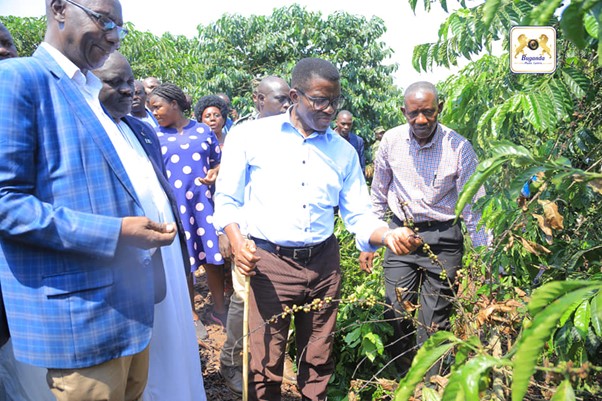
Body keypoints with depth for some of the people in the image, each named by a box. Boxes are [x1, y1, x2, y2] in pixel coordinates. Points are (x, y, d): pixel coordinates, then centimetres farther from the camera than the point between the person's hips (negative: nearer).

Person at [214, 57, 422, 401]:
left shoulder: (344, 151, 8)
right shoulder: (251, 135, -1)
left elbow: (359, 215, 6)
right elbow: (227, 199, 3)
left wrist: (388, 235, -13)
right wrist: (237, 240, -15)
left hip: (323, 265, 3)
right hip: (267, 262, -3)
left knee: (318, 363, 15)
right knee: (265, 364, 5)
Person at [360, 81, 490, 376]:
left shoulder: (458, 147, -12)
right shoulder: (391, 140, -3)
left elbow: (474, 208, -7)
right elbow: (378, 196, 9)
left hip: (442, 239, -2)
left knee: (433, 323, 4)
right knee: (398, 314, 6)